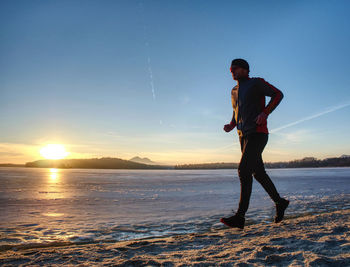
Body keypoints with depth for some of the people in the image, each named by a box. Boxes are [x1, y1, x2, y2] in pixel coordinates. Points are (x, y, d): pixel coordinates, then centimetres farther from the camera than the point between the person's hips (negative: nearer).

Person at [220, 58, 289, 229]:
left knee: (244, 170, -19)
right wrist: (231, 126, 9)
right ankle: (279, 202, 30)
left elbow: (278, 94, -2)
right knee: (258, 173, 11)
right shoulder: (234, 91, 20)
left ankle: (240, 217, -20)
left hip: (257, 133, -8)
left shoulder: (256, 83, 0)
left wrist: (265, 112, -16)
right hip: (244, 136, 8)